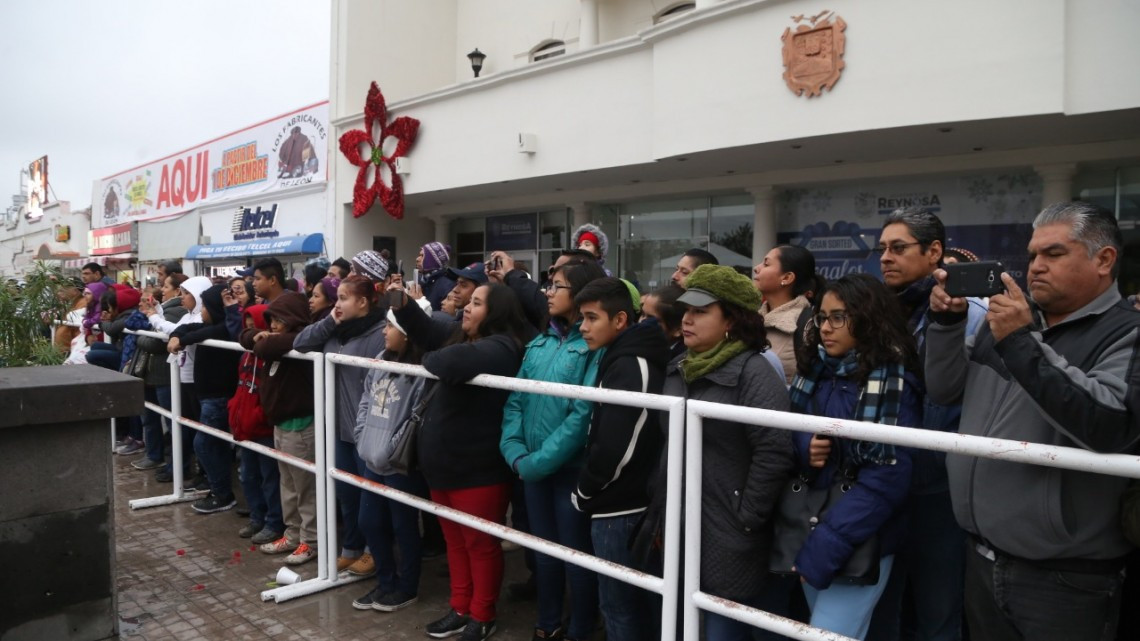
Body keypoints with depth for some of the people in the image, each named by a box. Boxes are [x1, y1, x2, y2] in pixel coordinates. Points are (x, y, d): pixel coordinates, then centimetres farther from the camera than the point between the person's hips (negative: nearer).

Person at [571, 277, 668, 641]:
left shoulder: (627, 367, -19)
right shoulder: (629, 360, 10)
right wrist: (590, 492, 13)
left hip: (618, 507, -9)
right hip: (628, 501, 9)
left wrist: (583, 493, -9)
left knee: (618, 602, 4)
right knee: (635, 599, 19)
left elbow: (614, 449, -24)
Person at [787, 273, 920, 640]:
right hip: (805, 532, 6)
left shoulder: (893, 383, -13)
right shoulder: (813, 371, 6)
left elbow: (886, 478, -19)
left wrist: (826, 546, -21)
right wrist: (803, 448, -13)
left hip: (858, 543, -6)